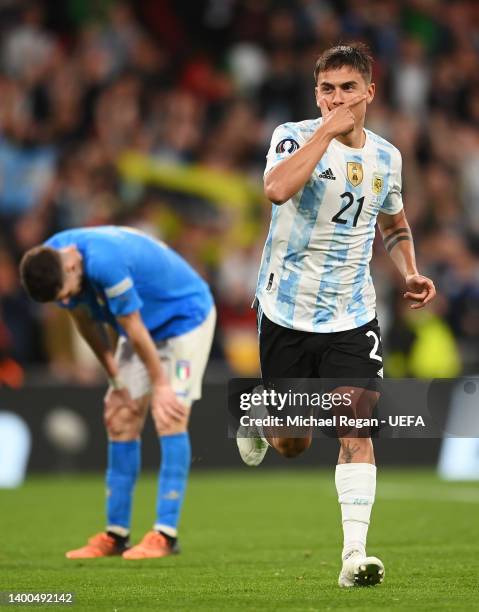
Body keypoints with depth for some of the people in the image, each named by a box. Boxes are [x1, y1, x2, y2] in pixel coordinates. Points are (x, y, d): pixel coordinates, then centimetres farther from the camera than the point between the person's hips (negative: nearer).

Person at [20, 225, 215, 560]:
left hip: (187, 316, -8)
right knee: (120, 419, 2)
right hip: (147, 325, 8)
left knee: (169, 418, -17)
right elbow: (87, 321, 1)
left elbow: (134, 330, -27)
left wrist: (160, 384, -16)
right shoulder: (49, 259, -13)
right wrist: (116, 380, 2)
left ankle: (166, 534, -17)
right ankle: (116, 534, 6)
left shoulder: (106, 263, -39)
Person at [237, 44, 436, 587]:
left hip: (352, 317, 2)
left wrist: (410, 275, 7)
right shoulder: (295, 136, -10)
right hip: (286, 312, -2)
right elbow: (277, 189, -33)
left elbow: (395, 225, 25)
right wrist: (328, 129, -30)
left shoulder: (386, 157, 5)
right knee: (293, 445, 9)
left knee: (355, 424, -15)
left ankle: (355, 553, -15)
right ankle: (258, 421, 46)